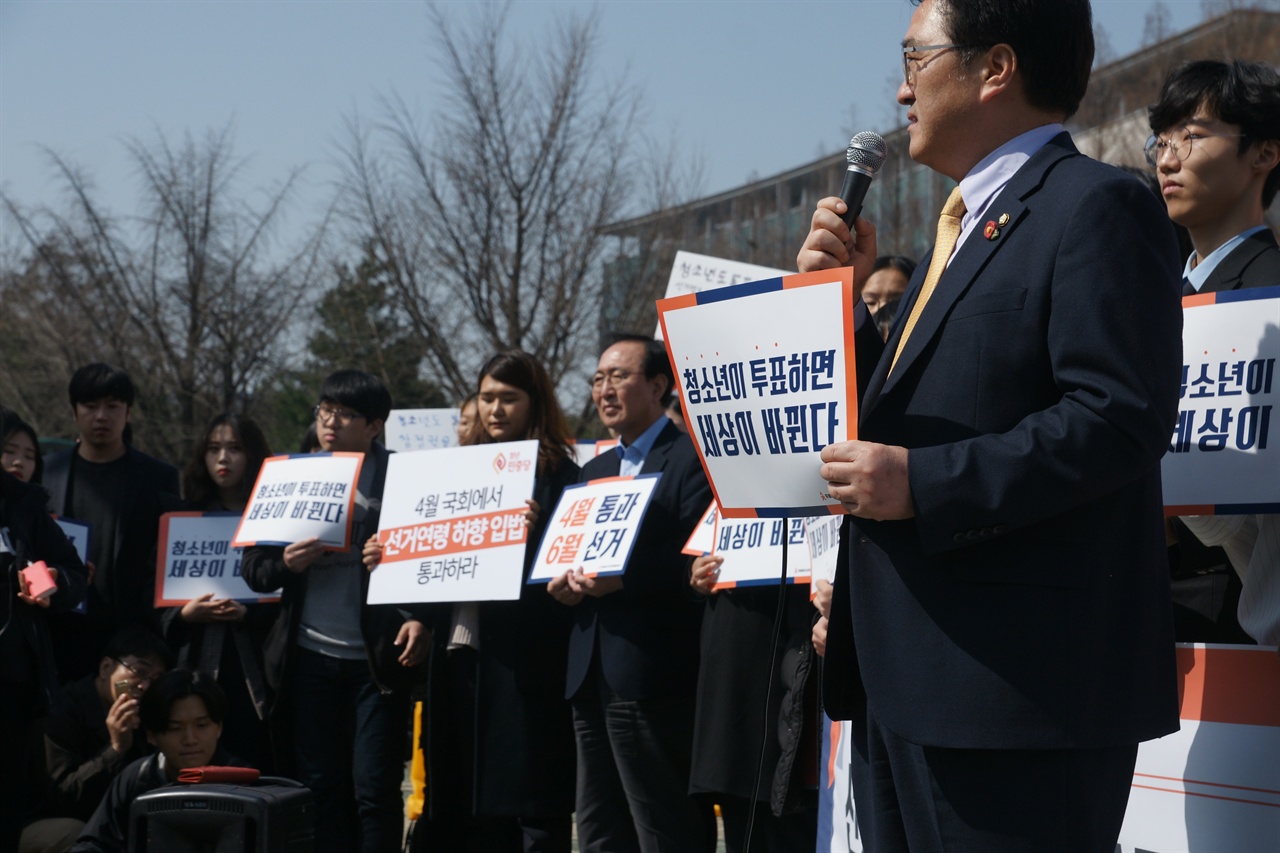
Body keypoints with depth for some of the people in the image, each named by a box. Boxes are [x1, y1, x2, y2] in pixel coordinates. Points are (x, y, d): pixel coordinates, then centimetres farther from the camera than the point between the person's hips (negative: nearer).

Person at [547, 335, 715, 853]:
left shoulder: (690, 459, -4)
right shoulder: (595, 471, 22)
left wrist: (622, 578, -22)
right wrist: (563, 584, 3)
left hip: (652, 678, -8)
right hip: (591, 677, 8)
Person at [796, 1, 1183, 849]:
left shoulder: (1097, 206, -8)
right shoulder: (965, 227, 22)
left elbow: (1120, 418, -20)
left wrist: (924, 484, -21)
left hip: (1016, 678, -10)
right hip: (909, 679, 10)